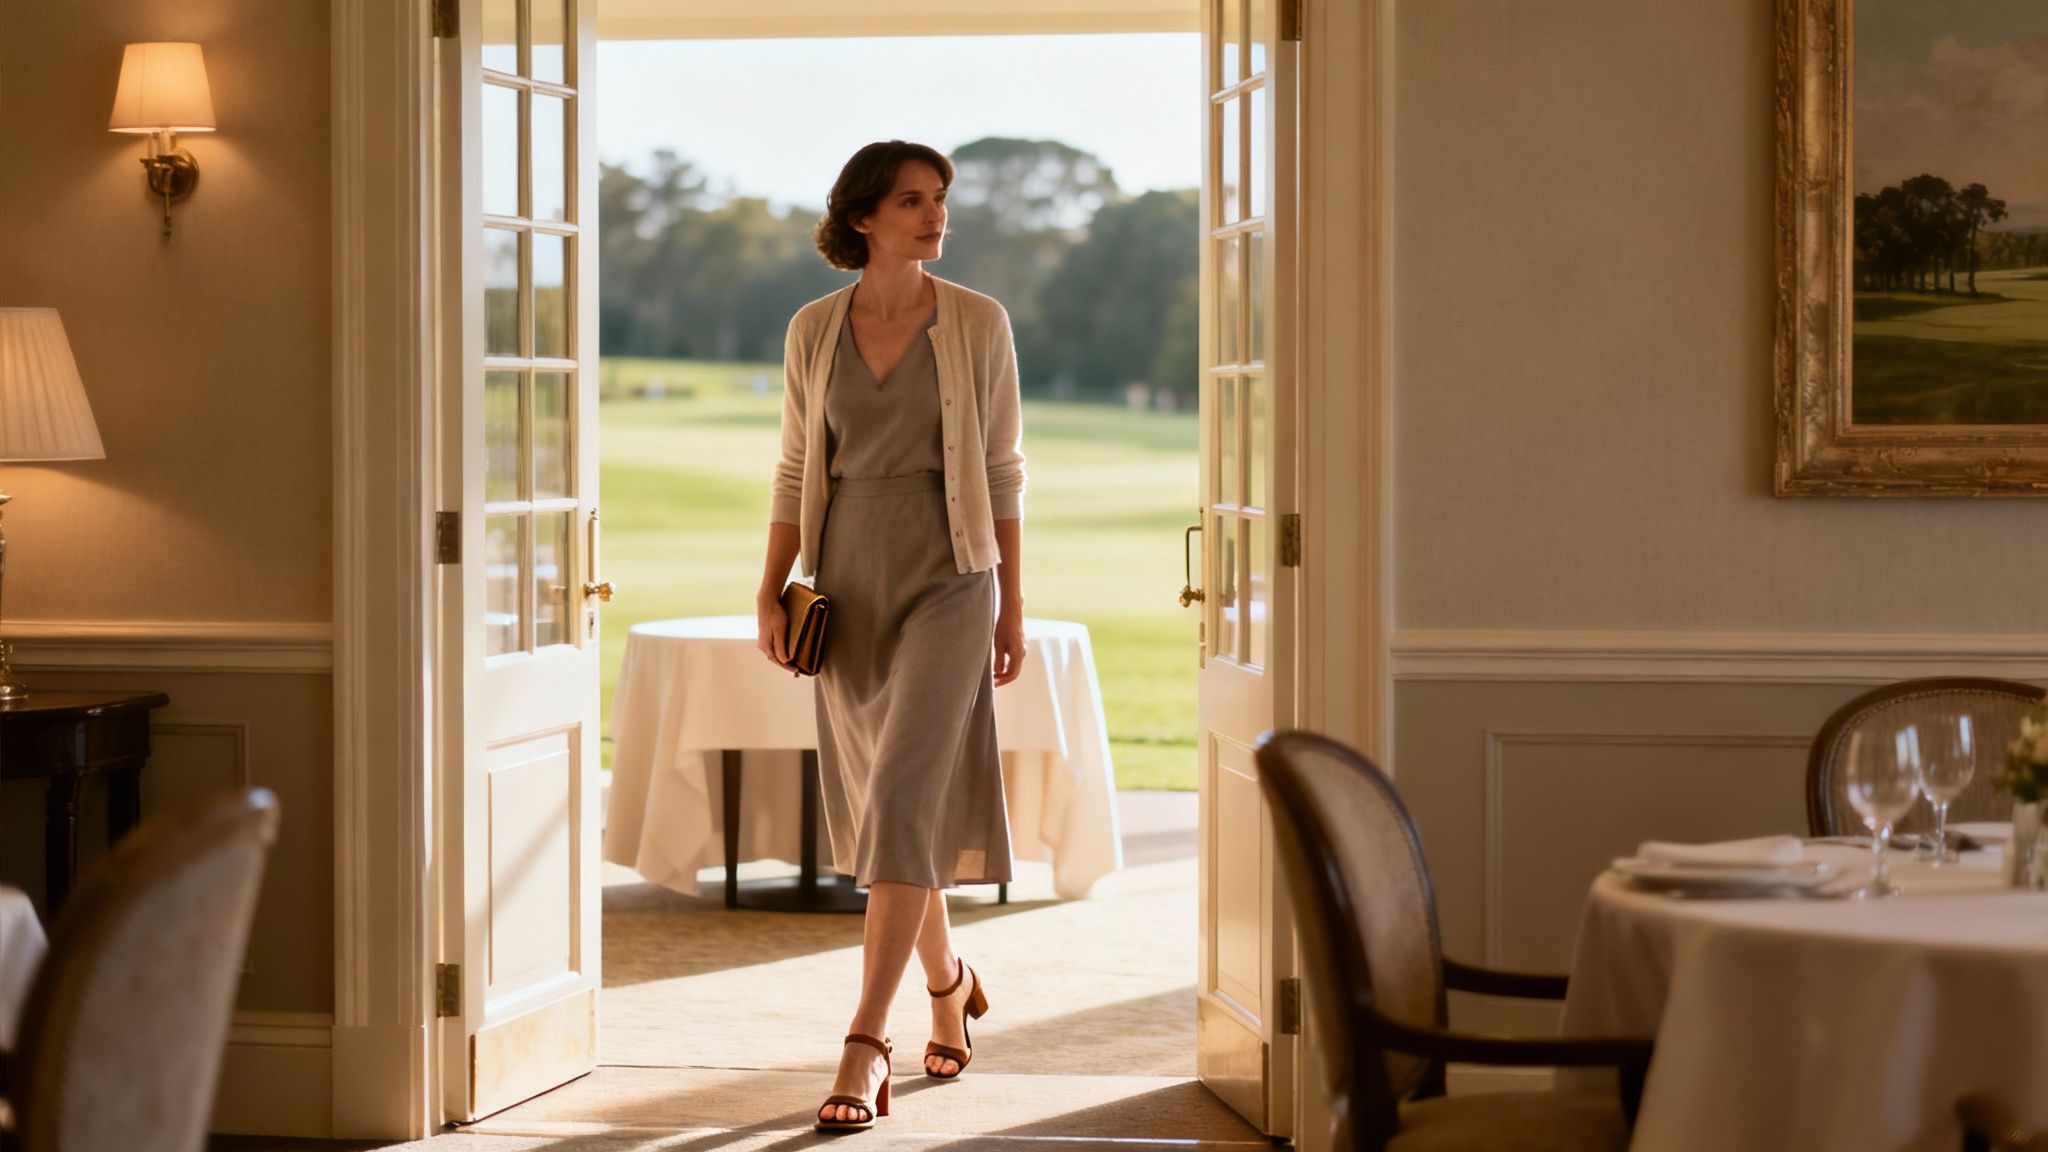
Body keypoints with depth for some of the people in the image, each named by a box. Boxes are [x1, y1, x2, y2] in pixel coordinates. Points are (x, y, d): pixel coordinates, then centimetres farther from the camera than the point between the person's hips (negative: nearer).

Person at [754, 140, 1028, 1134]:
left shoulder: (977, 323, -3)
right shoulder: (813, 330, 4)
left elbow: (1002, 469, 0)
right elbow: (795, 470, 9)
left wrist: (1011, 606, -1)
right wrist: (772, 594, 0)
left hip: (947, 583, -4)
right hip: (850, 584, 4)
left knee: (902, 802, -16)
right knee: (880, 801, 13)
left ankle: (865, 1044, -17)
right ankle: (948, 980, 38)